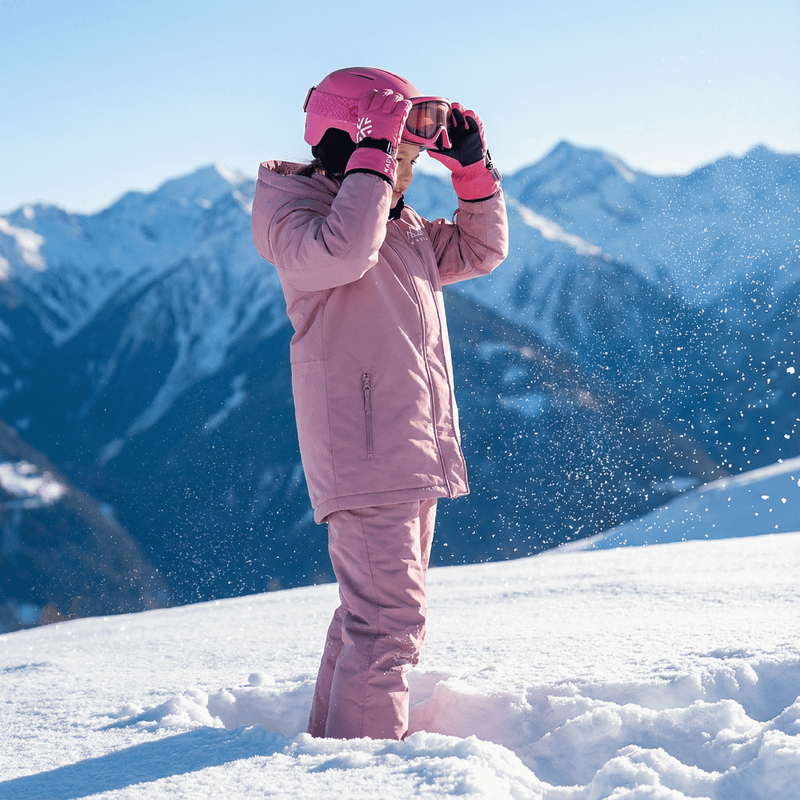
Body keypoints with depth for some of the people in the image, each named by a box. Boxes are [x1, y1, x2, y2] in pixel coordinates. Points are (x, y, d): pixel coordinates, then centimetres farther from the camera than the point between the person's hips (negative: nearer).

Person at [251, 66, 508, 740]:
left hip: (414, 451, 10)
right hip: (363, 450, -10)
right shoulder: (293, 210, -6)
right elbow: (343, 251, -28)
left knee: (372, 611, 16)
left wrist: (472, 166, 15)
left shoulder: (403, 225, 20)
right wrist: (375, 152, -21)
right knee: (389, 615, -13)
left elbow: (481, 250, 27)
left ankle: (332, 739, 26)